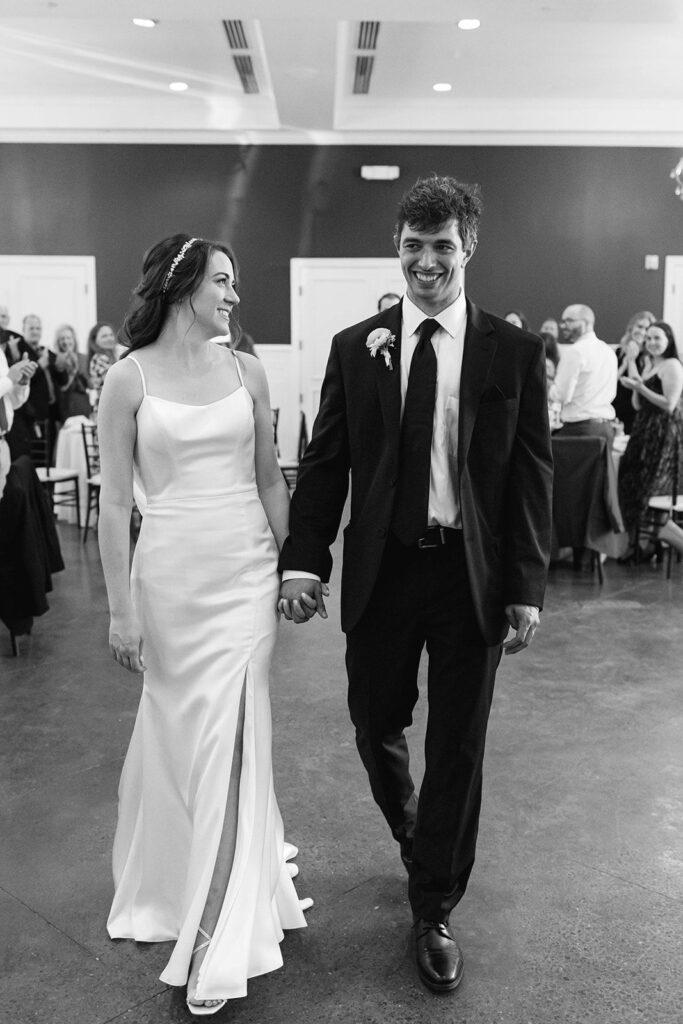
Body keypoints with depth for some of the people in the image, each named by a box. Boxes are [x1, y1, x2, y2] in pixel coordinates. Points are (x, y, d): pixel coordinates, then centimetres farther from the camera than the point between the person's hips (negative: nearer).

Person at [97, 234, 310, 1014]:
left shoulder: (246, 371, 4)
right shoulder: (128, 376, -4)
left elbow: (270, 480, 10)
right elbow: (115, 500, -5)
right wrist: (120, 606, -7)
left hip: (246, 570, 2)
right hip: (170, 574, -1)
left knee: (230, 741, -1)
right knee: (177, 735, 12)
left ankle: (220, 940, 11)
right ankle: (178, 884, 40)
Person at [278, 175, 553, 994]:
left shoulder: (514, 352, -1)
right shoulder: (354, 347, 2)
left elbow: (531, 476, -2)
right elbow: (323, 463, 2)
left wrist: (526, 588, -6)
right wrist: (303, 560, -8)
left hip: (474, 575, -1)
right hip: (382, 569, 1)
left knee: (458, 746, 9)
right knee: (376, 727, 13)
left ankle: (434, 911, 29)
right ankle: (414, 836, 48)